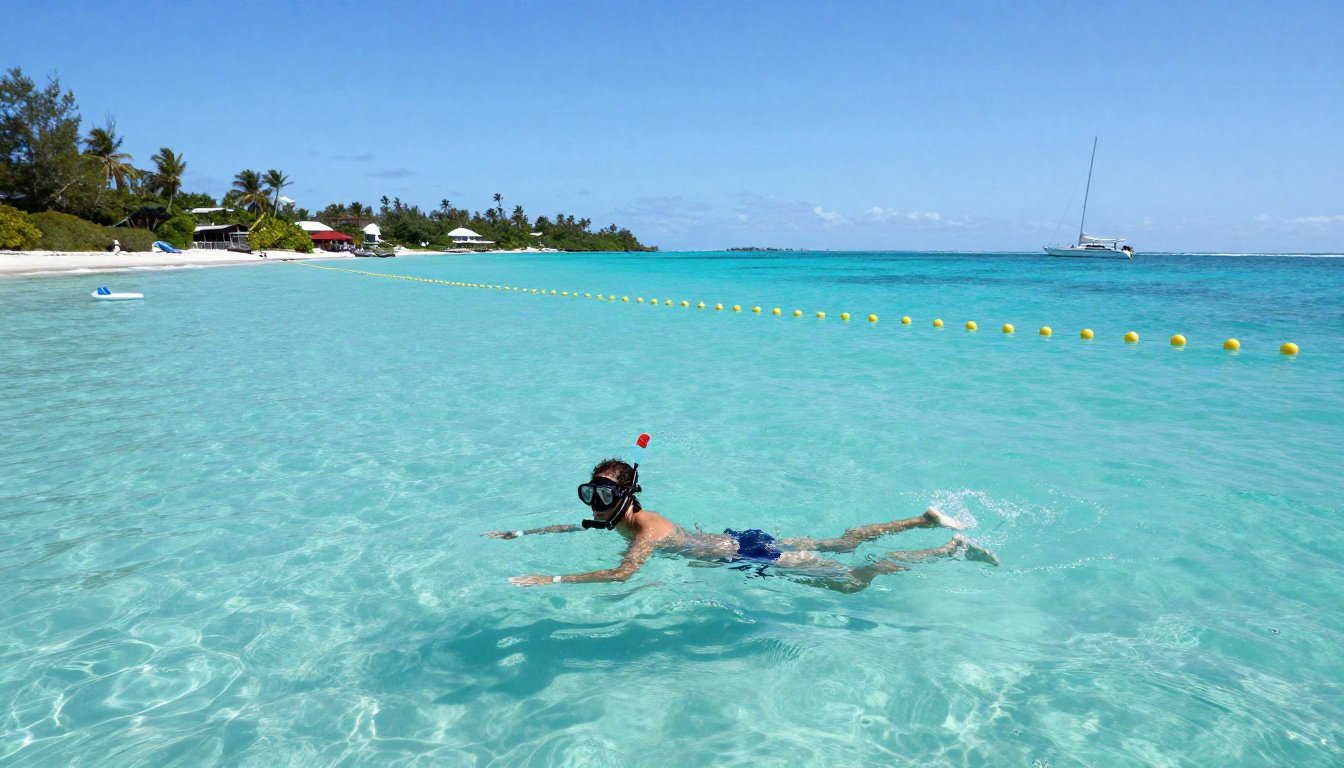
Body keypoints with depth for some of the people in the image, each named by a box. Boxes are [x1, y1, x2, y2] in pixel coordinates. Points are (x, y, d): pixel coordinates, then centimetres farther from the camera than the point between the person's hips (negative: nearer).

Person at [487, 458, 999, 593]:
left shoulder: (646, 529, -25)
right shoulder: (616, 520, 1)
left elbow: (622, 575, -40)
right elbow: (574, 528, 16)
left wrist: (551, 579, -37)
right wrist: (519, 534, 12)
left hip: (750, 557, -8)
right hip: (739, 541, 8)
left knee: (851, 582, -5)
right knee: (843, 543, 18)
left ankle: (952, 549, 2)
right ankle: (927, 520, 26)